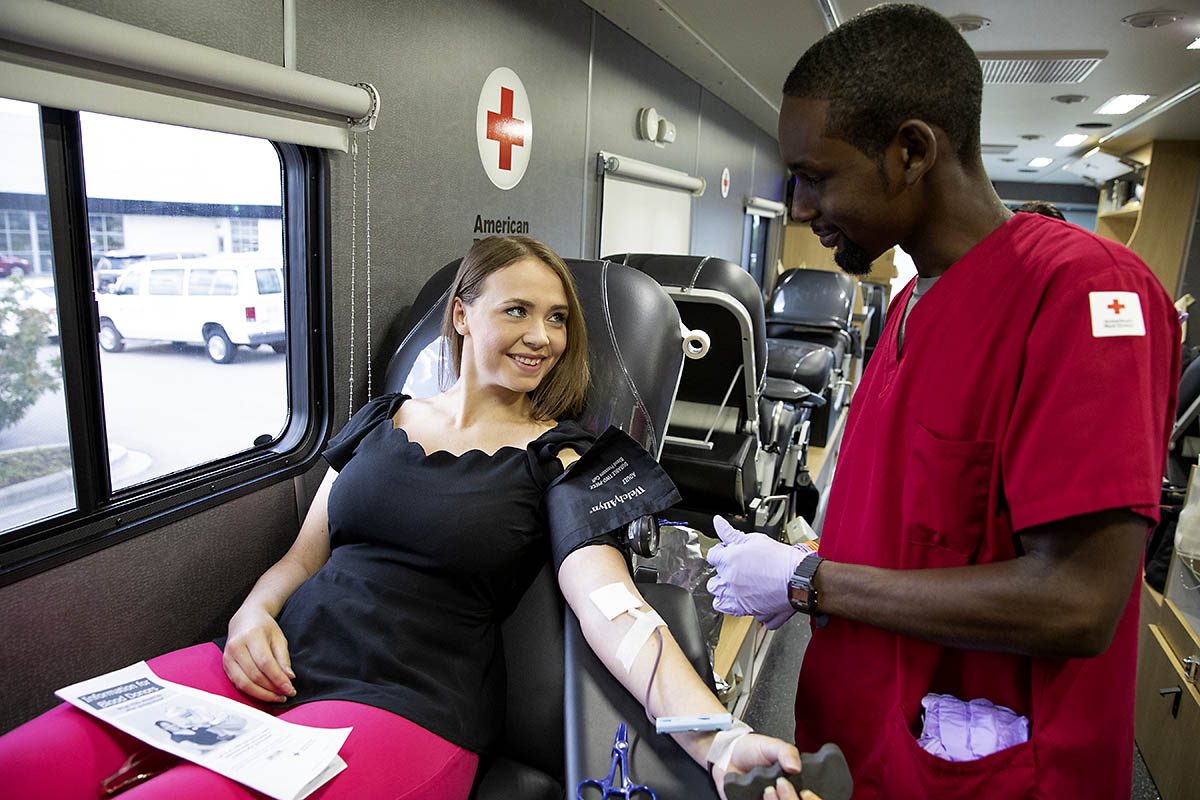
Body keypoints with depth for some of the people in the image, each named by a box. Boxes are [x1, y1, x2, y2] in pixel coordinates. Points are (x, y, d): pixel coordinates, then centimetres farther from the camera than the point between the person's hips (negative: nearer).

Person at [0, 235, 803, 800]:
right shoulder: (382, 420, 13)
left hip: (409, 708, -4)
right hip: (280, 665, 5)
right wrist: (253, 613, -3)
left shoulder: (556, 460, -1)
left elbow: (611, 609, -15)